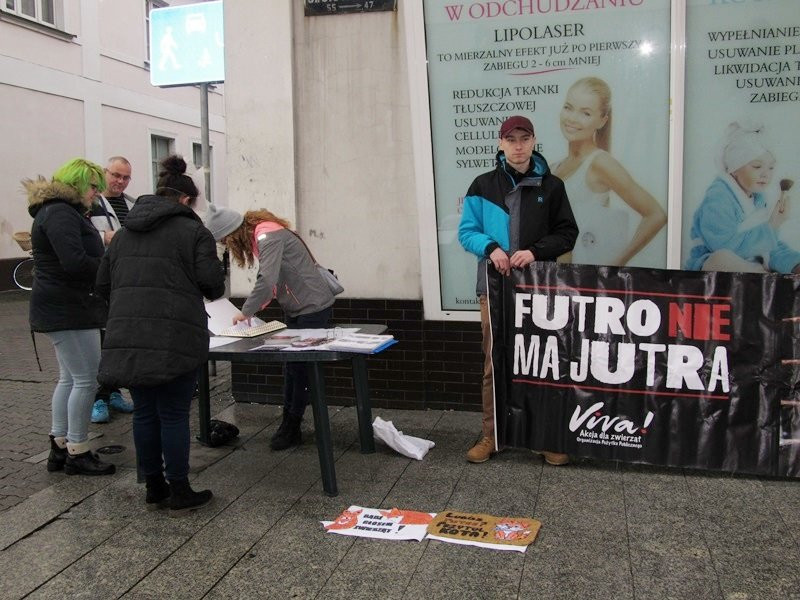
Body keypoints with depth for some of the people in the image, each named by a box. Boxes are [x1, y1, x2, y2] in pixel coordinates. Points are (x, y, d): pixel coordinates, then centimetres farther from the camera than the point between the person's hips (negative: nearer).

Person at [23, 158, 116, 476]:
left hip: (65, 308, 11)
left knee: (69, 378, 16)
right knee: (86, 378, -6)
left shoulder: (62, 211, 17)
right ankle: (77, 454, 3)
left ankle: (59, 447, 24)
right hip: (68, 310, -11)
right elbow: (74, 262, -27)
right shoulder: (60, 214, -17)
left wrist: (105, 251, 4)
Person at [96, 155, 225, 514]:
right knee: (173, 413, 4)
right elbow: (212, 282, -9)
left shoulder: (124, 232, 18)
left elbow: (103, 285, 17)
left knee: (144, 412, 14)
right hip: (174, 338, -5)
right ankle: (179, 493, 14)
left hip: (125, 337, 5)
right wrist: (212, 292, 14)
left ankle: (154, 489, 25)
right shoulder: (193, 230, 0)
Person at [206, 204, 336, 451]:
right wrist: (253, 309, 0)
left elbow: (267, 282, -31)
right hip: (295, 309, 9)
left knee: (300, 368, -2)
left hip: (313, 308, -9)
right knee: (291, 366, 11)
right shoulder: (258, 235, 8)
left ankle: (292, 427, 8)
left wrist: (246, 312, -18)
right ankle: (289, 421, 21)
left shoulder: (268, 236, -22)